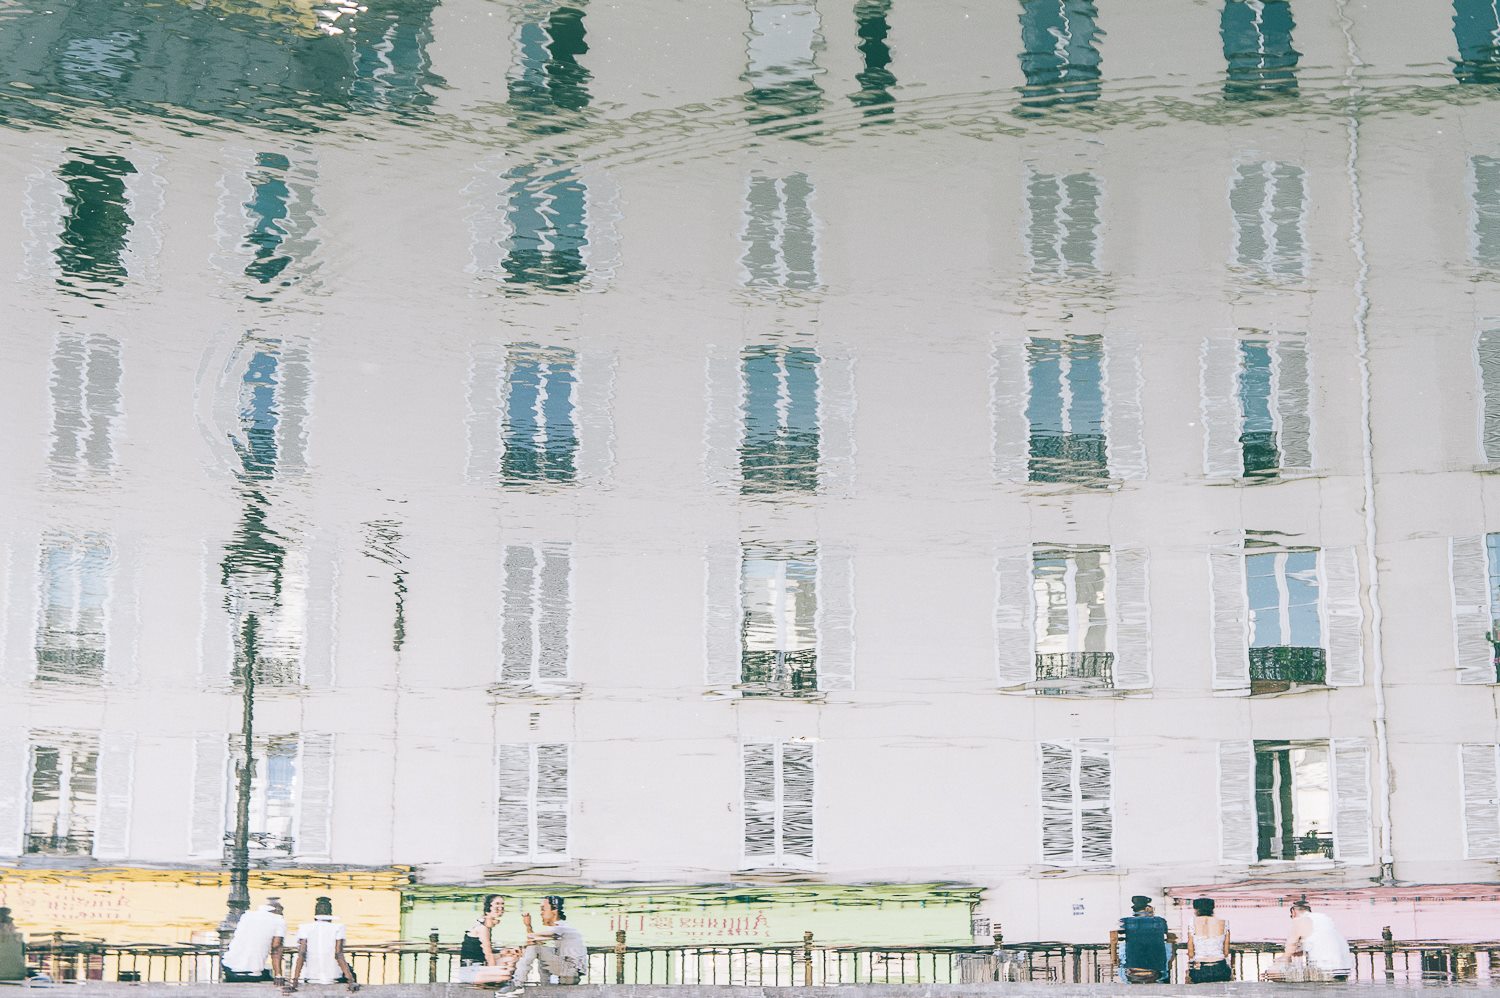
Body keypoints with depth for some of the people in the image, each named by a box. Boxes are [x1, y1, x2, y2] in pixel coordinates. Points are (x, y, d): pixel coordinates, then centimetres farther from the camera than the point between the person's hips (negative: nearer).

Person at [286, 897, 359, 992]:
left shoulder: (304, 928, 0)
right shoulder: (337, 927, -4)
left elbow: (301, 954, -8)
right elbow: (339, 955, -11)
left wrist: (294, 982, -12)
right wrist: (351, 981, -12)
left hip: (311, 980, 2)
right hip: (334, 979, -2)